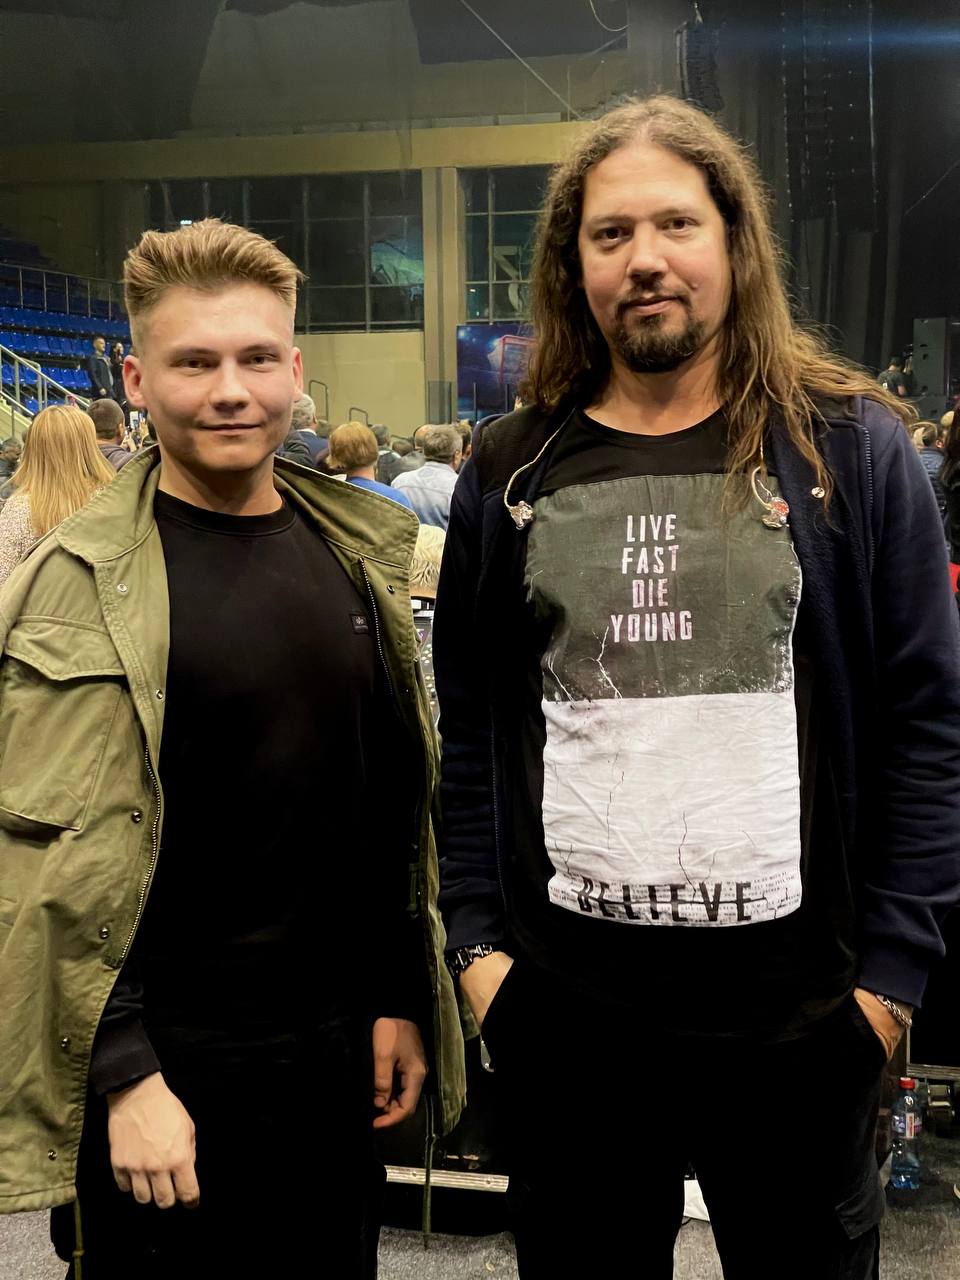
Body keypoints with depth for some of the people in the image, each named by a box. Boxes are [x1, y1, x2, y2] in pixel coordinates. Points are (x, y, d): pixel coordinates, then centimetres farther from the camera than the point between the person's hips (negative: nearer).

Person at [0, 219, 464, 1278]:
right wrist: (122, 1074, -16)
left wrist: (402, 998, 8)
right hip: (165, 1065, -5)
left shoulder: (356, 552, 4)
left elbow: (398, 801, 9)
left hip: (340, 1046, 5)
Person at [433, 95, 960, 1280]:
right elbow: (471, 733, 6)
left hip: (799, 1005, -1)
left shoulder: (851, 449, -2)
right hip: (561, 1005, 2)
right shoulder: (513, 472, 4)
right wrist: (477, 939, 1)